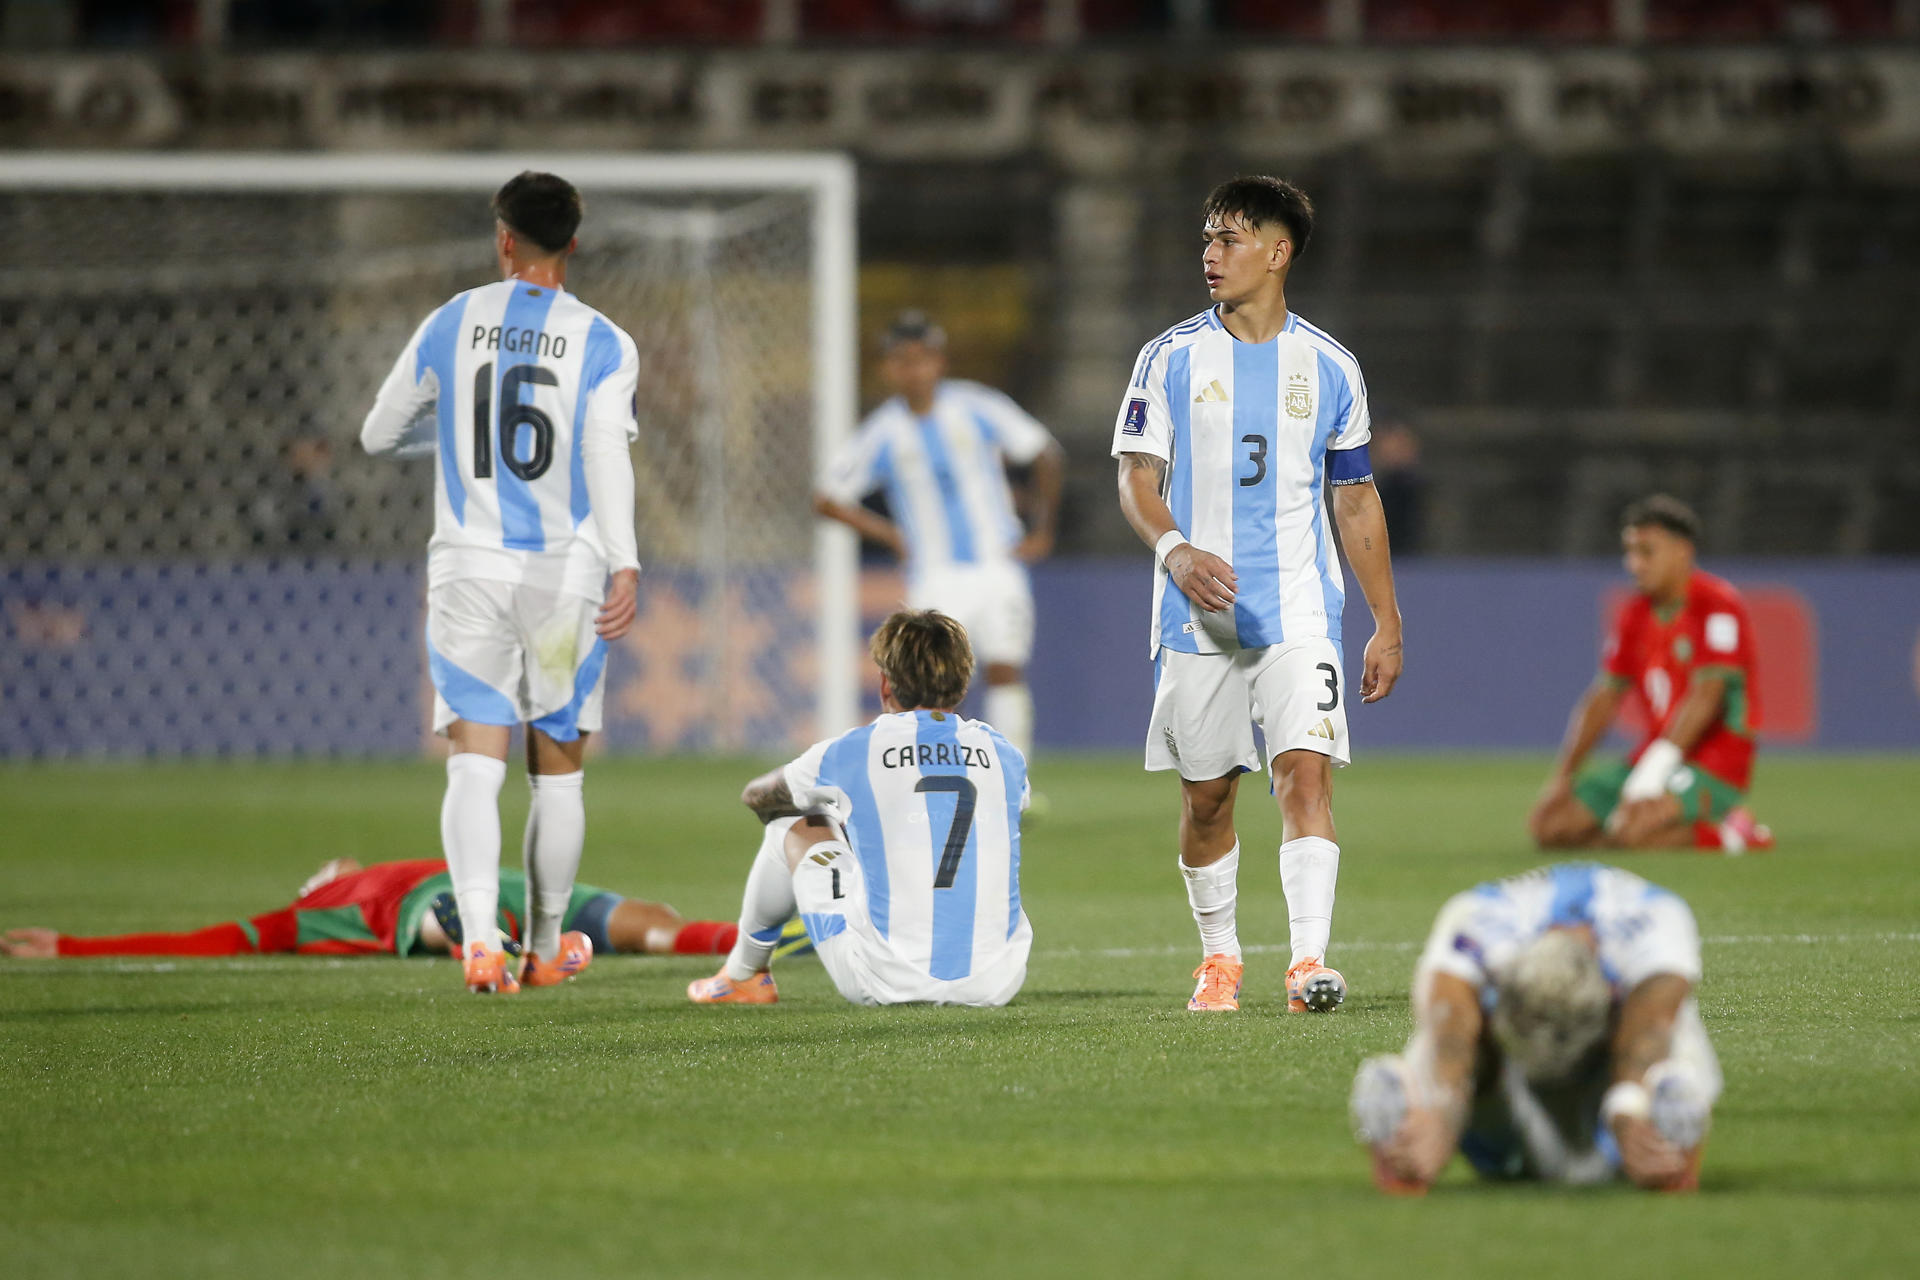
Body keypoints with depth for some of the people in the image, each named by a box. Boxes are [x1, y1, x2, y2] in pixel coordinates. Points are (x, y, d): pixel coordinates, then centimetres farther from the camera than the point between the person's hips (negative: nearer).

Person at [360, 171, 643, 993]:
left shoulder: (450, 325, 3)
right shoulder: (603, 345, -2)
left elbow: (378, 436, 13)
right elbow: (608, 459, -16)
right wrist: (624, 567, -24)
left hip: (469, 570, 0)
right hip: (566, 577, 0)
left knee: (475, 766, -5)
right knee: (557, 771, 13)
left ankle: (480, 934, -26)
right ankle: (545, 949, 23)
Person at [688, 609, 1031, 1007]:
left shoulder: (851, 753, -1)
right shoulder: (1006, 755, 5)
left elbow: (755, 795, 21)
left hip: (889, 984, -2)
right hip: (996, 984, 2)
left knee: (793, 825, 22)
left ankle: (743, 974, 43)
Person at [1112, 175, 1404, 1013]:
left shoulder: (1330, 368, 7)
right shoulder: (1170, 359, 4)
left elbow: (1356, 502, 13)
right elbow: (1136, 478, -1)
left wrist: (1387, 625, 11)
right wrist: (1174, 548, -23)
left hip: (1299, 613, 0)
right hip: (1197, 618, 0)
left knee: (1307, 772, -16)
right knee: (1206, 795, 6)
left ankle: (1309, 962, -22)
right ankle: (1219, 957, 24)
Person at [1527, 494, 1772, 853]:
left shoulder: (1717, 605, -12)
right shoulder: (1636, 615, 13)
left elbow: (1706, 696, -20)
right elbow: (1603, 699, 15)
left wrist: (1652, 774, -27)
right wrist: (1561, 779, 7)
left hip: (1712, 771, -8)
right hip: (1647, 761, 8)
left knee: (1630, 831, -33)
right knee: (1547, 825, -3)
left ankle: (1727, 832, -8)